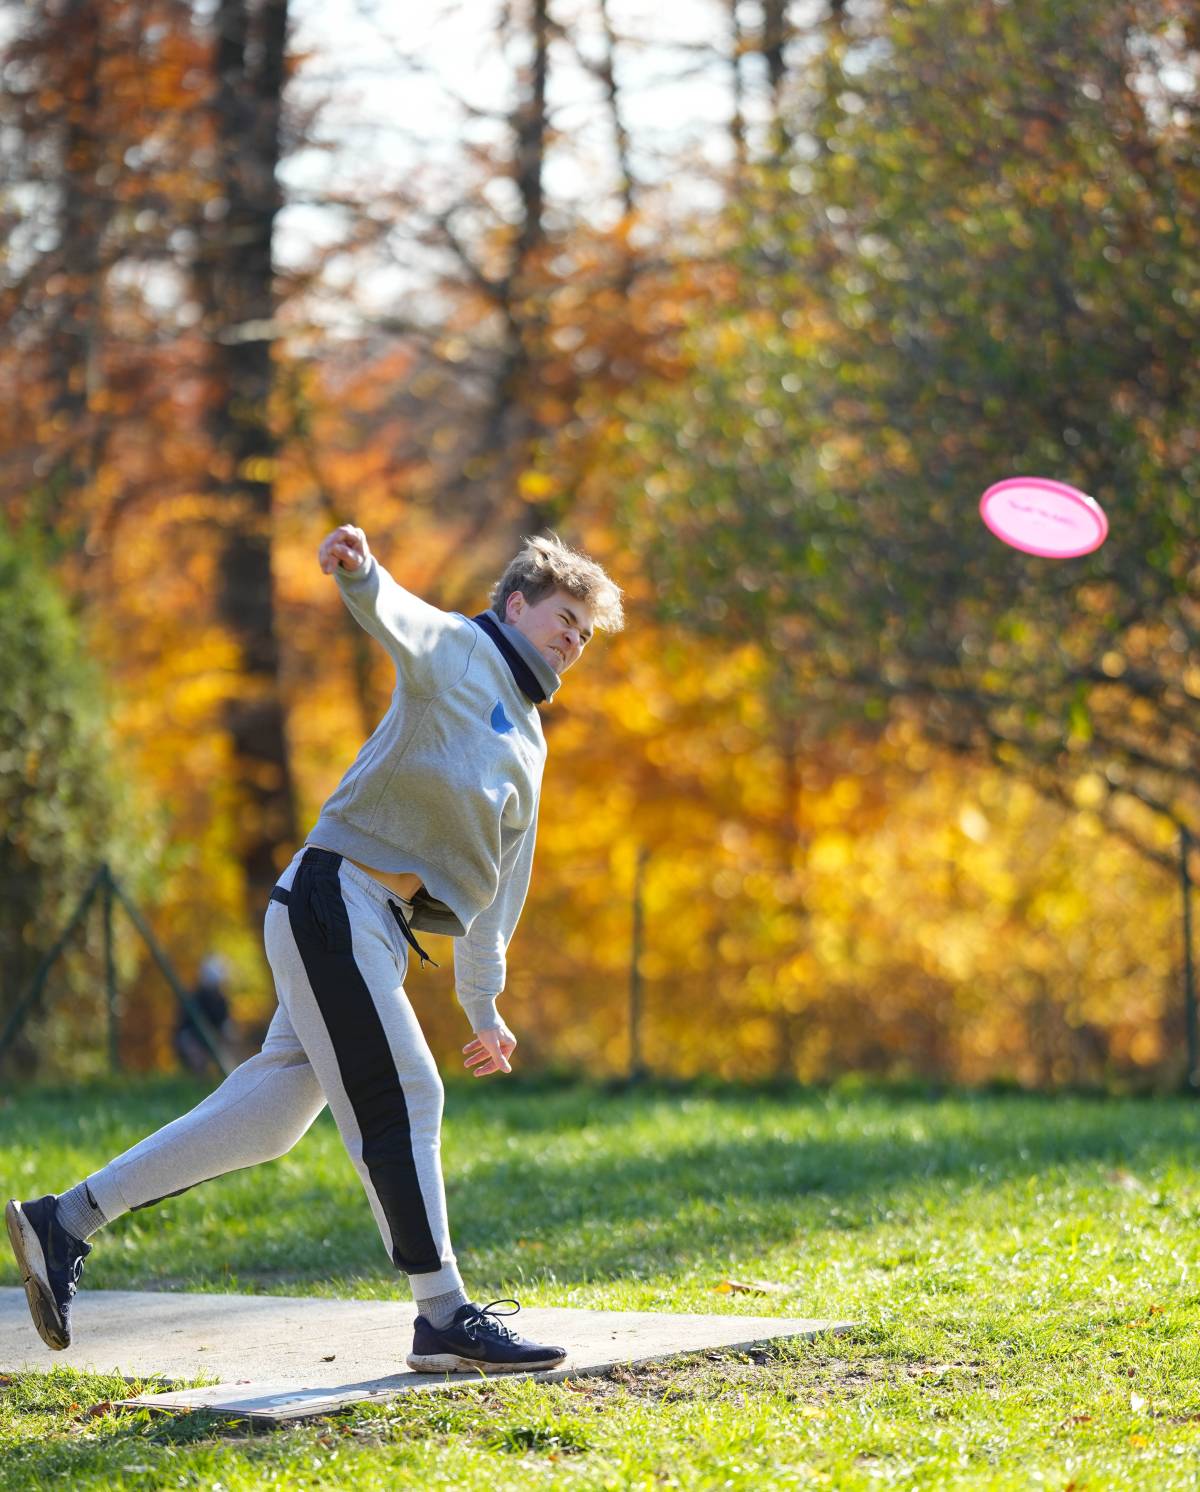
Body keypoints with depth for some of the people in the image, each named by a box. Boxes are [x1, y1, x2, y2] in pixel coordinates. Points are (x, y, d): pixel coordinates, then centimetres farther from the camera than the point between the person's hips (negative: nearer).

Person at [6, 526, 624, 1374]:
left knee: (269, 1116, 6)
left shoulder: (529, 744, 26)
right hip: (337, 897, -9)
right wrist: (361, 569, -44)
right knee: (401, 1100, -9)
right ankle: (446, 1320, -5)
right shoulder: (458, 650, 2)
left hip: (376, 933, 9)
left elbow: (495, 888, 30)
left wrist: (484, 1006, 29)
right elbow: (395, 616, -21)